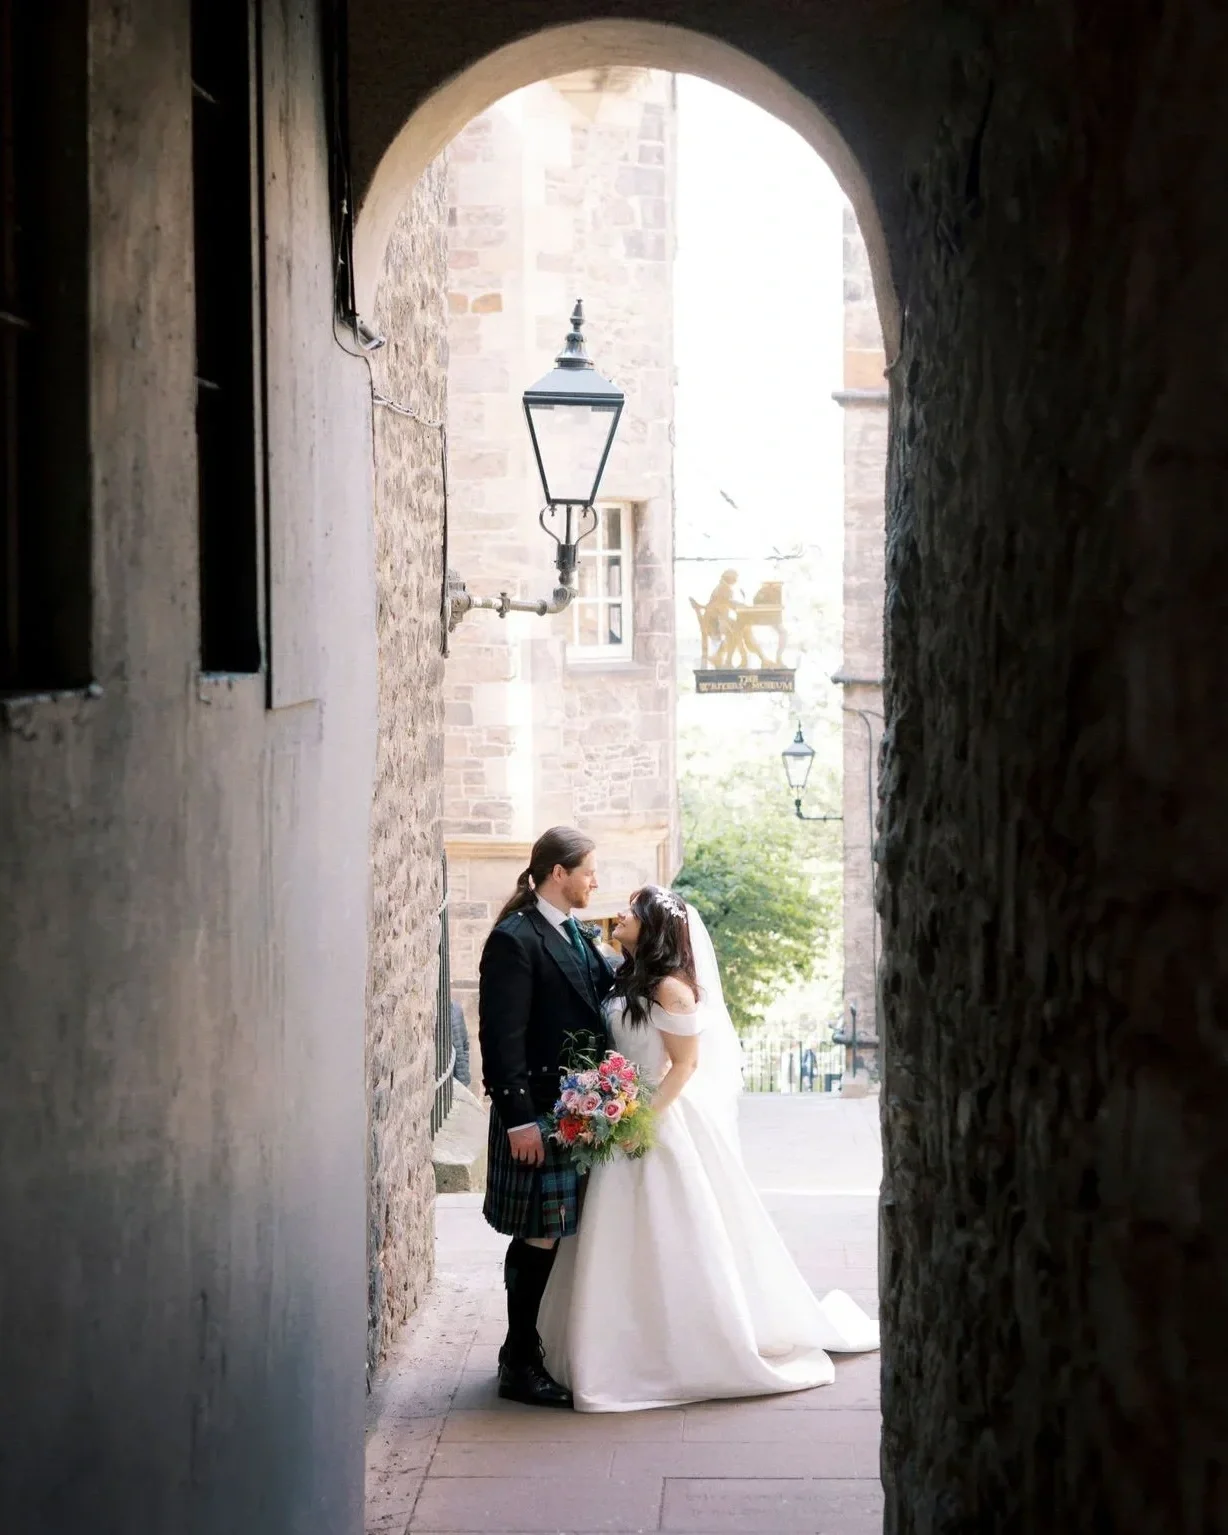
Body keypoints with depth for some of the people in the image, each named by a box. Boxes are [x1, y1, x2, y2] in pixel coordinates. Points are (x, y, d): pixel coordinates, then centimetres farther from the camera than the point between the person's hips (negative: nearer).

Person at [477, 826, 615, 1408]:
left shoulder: (577, 937, 14)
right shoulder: (514, 940, -14)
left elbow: (608, 1004, 16)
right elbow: (502, 1038, -17)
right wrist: (518, 1119, -20)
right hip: (539, 1116, -8)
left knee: (561, 1238, 14)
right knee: (537, 1240, -2)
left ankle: (548, 1350, 24)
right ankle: (520, 1366, 7)